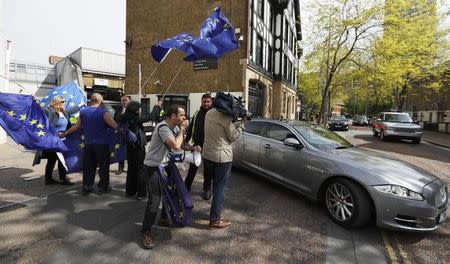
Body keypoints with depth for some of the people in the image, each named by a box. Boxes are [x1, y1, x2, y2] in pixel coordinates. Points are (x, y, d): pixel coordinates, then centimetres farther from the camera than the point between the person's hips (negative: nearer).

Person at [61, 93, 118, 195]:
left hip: (88, 144, 5)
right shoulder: (102, 112, -13)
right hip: (101, 144, -5)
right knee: (103, 166, 8)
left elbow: (76, 126, 12)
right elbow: (115, 126, -16)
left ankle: (86, 187, 21)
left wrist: (65, 133, 27)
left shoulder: (83, 112, 4)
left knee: (88, 166, 14)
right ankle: (103, 187, 15)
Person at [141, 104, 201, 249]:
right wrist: (182, 129, -24)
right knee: (154, 199, -11)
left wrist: (193, 148, -11)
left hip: (164, 164, 9)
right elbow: (176, 146, -36)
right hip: (152, 167, -9)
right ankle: (146, 231, 3)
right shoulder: (163, 127, -26)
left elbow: (181, 144, 8)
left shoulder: (175, 127, 3)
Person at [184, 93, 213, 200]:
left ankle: (207, 189, 22)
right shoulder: (197, 113, 9)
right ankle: (187, 186, 24)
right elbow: (191, 127, 15)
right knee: (192, 166, 11)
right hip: (196, 144, 4)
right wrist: (186, 140, 11)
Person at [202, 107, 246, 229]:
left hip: (207, 154, 8)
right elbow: (233, 137, -9)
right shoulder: (225, 117, -18)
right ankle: (215, 220, 10)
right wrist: (242, 122, -1)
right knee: (220, 188, 3)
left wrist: (237, 123, 6)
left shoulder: (209, 113, 7)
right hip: (222, 157, -8)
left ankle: (215, 212, 34)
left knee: (216, 186, 22)